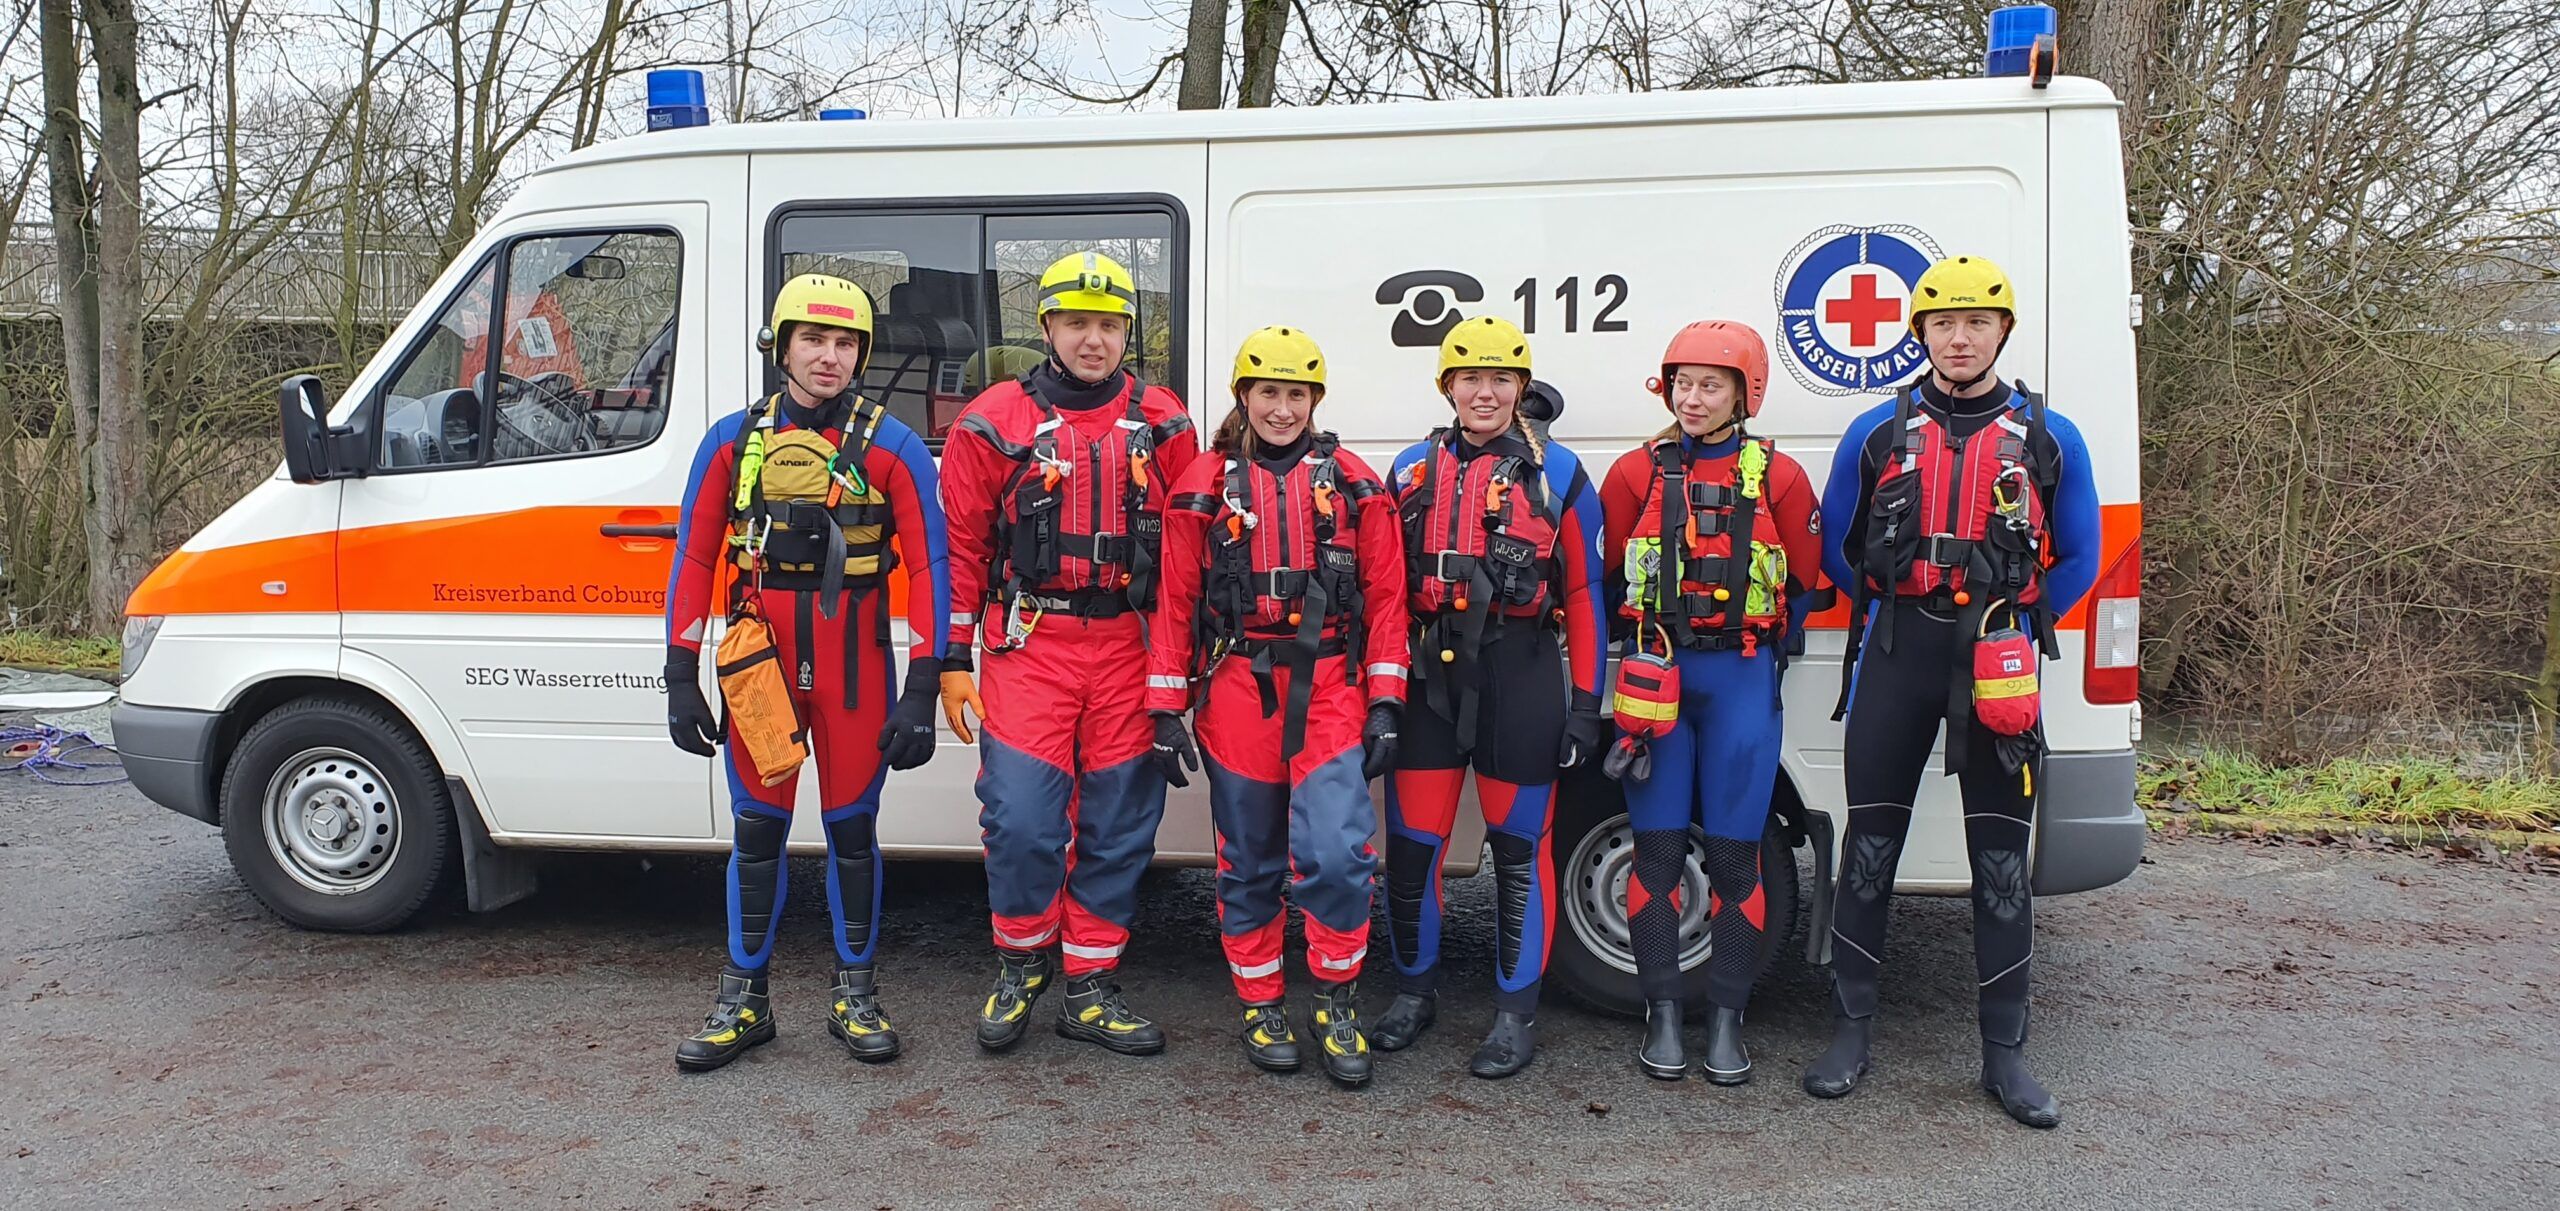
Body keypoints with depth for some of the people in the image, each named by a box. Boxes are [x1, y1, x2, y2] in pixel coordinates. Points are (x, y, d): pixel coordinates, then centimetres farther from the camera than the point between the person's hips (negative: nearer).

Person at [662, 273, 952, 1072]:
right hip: (761, 660, 1)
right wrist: (681, 679, 1)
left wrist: (922, 691, -10)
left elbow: (929, 568, -4)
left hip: (855, 664, -1)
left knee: (851, 828, 7)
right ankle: (743, 1001, 19)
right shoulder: (733, 441, 5)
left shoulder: (891, 447, -1)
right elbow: (695, 561, 7)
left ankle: (855, 997, 21)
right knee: (757, 827, 6)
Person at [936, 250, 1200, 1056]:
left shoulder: (1161, 424, 7)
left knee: (1120, 824, 6)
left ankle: (1090, 989, 19)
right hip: (1028, 643, -2)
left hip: (1129, 647, 2)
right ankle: (1020, 964, 18)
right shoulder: (994, 422, 2)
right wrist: (954, 660, 1)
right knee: (1021, 820, -7)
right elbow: (962, 544, 4)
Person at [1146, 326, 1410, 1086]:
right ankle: (1262, 1008, 24)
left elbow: (1385, 597, 4)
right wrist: (1165, 707, 1)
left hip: (1329, 688, -1)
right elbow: (1176, 601, 5)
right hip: (1238, 687, 1)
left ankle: (1337, 1001, 9)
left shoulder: (1354, 485, 6)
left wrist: (1384, 705, -3)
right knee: (1250, 860, 9)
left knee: (1334, 852, -12)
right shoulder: (1205, 487, 6)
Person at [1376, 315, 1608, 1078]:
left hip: (1521, 674, -2)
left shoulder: (1558, 473, 4)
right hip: (1430, 673, 3)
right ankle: (1415, 991, 24)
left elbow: (1585, 593, 4)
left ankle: (1517, 1014, 15)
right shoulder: (1413, 470, 11)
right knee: (1410, 841, 5)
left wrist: (1586, 701, -1)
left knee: (1520, 847, 4)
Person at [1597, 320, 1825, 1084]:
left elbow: (1802, 583, 11)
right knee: (1658, 849, 2)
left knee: (1734, 854, 2)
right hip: (1656, 676, 1)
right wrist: (1653, 633, 11)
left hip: (1741, 678, 0)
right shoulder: (1636, 472, 4)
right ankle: (1662, 1014, 11)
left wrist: (1759, 645, 9)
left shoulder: (1777, 477, 3)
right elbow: (1609, 575, 12)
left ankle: (1727, 1019, 12)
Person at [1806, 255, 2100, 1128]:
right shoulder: (1877, 432, 5)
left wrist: (2018, 626, 5)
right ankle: (1850, 1033, 14)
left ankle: (2005, 1054, 13)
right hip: (1896, 655, 0)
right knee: (1870, 844, 3)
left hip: (1998, 662, 0)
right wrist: (1895, 617, 9)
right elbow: (1836, 545, 13)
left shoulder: (2050, 439, 6)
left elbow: (2078, 559, 12)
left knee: (2001, 857, 4)